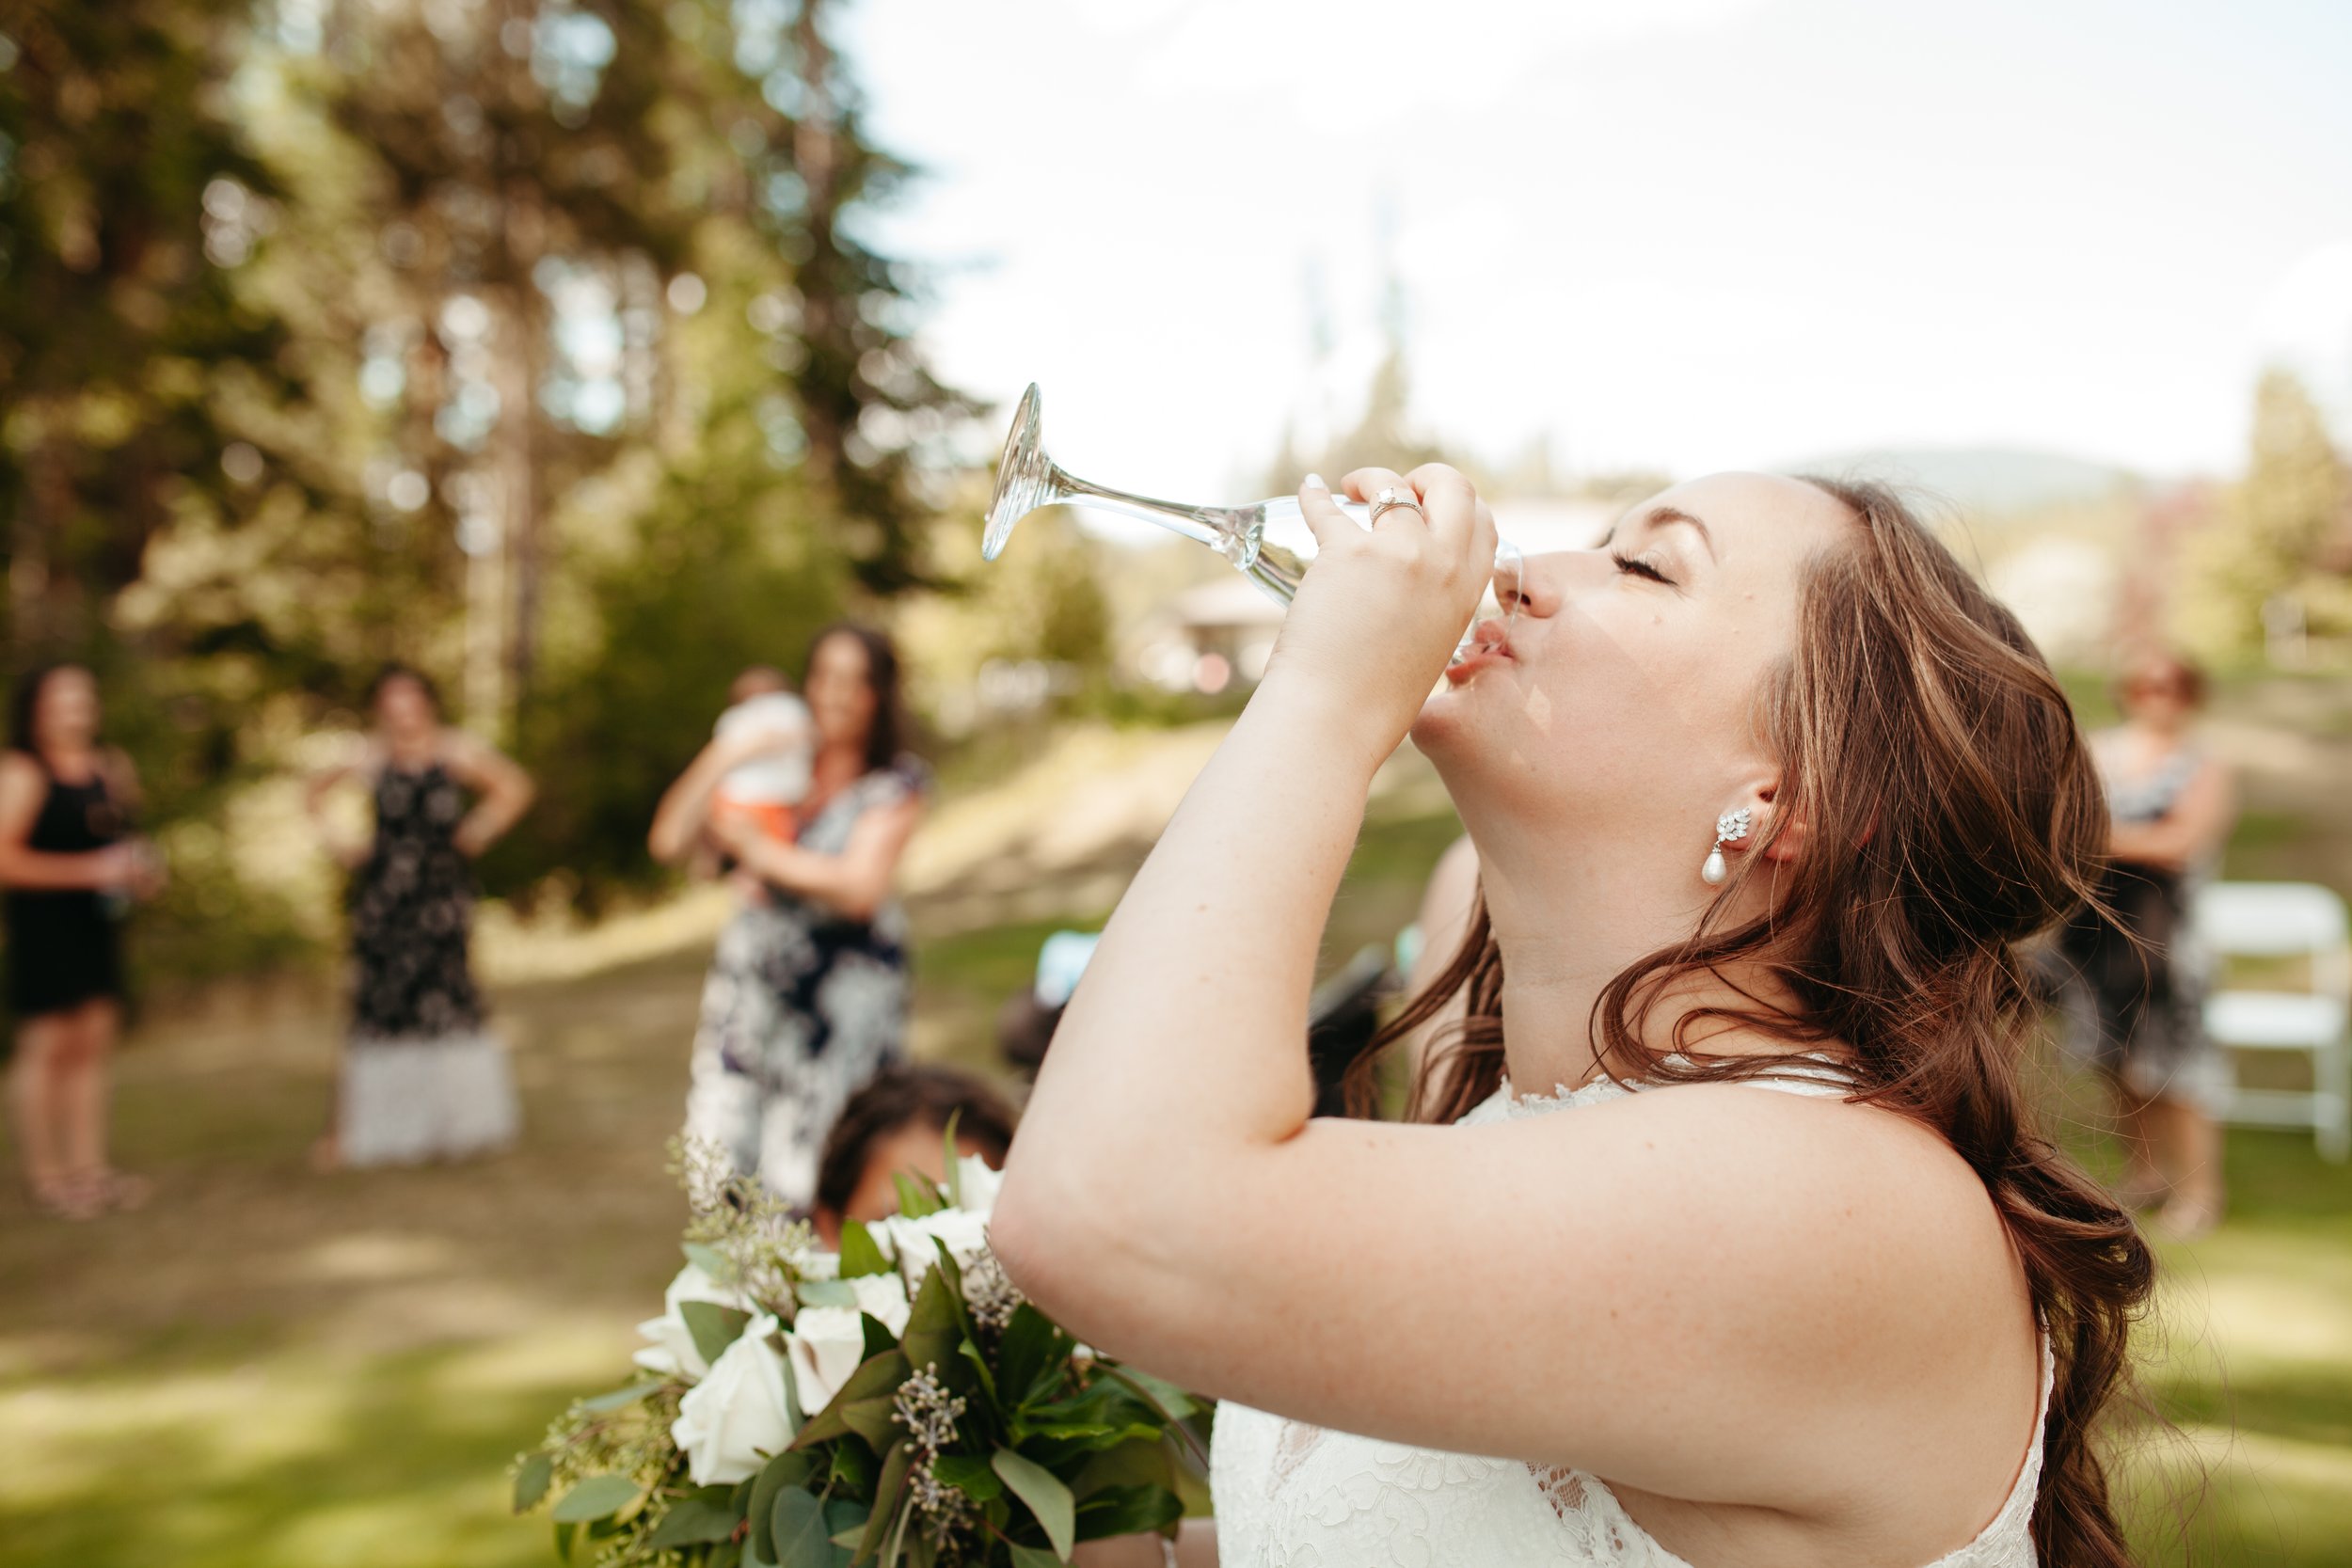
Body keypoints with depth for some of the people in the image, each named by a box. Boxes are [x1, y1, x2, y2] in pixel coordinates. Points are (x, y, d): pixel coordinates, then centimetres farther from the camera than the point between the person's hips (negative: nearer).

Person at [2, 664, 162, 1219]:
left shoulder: (111, 767, 11)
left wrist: (141, 870, 6)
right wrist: (91, 869, -20)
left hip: (98, 921, 7)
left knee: (93, 1044, 10)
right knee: (47, 1045, -1)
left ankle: (89, 1167, 18)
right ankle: (45, 1177, 9)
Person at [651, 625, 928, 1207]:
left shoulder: (896, 782, -2)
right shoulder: (772, 758, 7)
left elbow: (859, 889, -13)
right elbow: (668, 841, 0)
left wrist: (760, 853, -7)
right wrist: (722, 758, -11)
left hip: (845, 988, -4)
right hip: (753, 975, 4)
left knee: (799, 1183, -5)